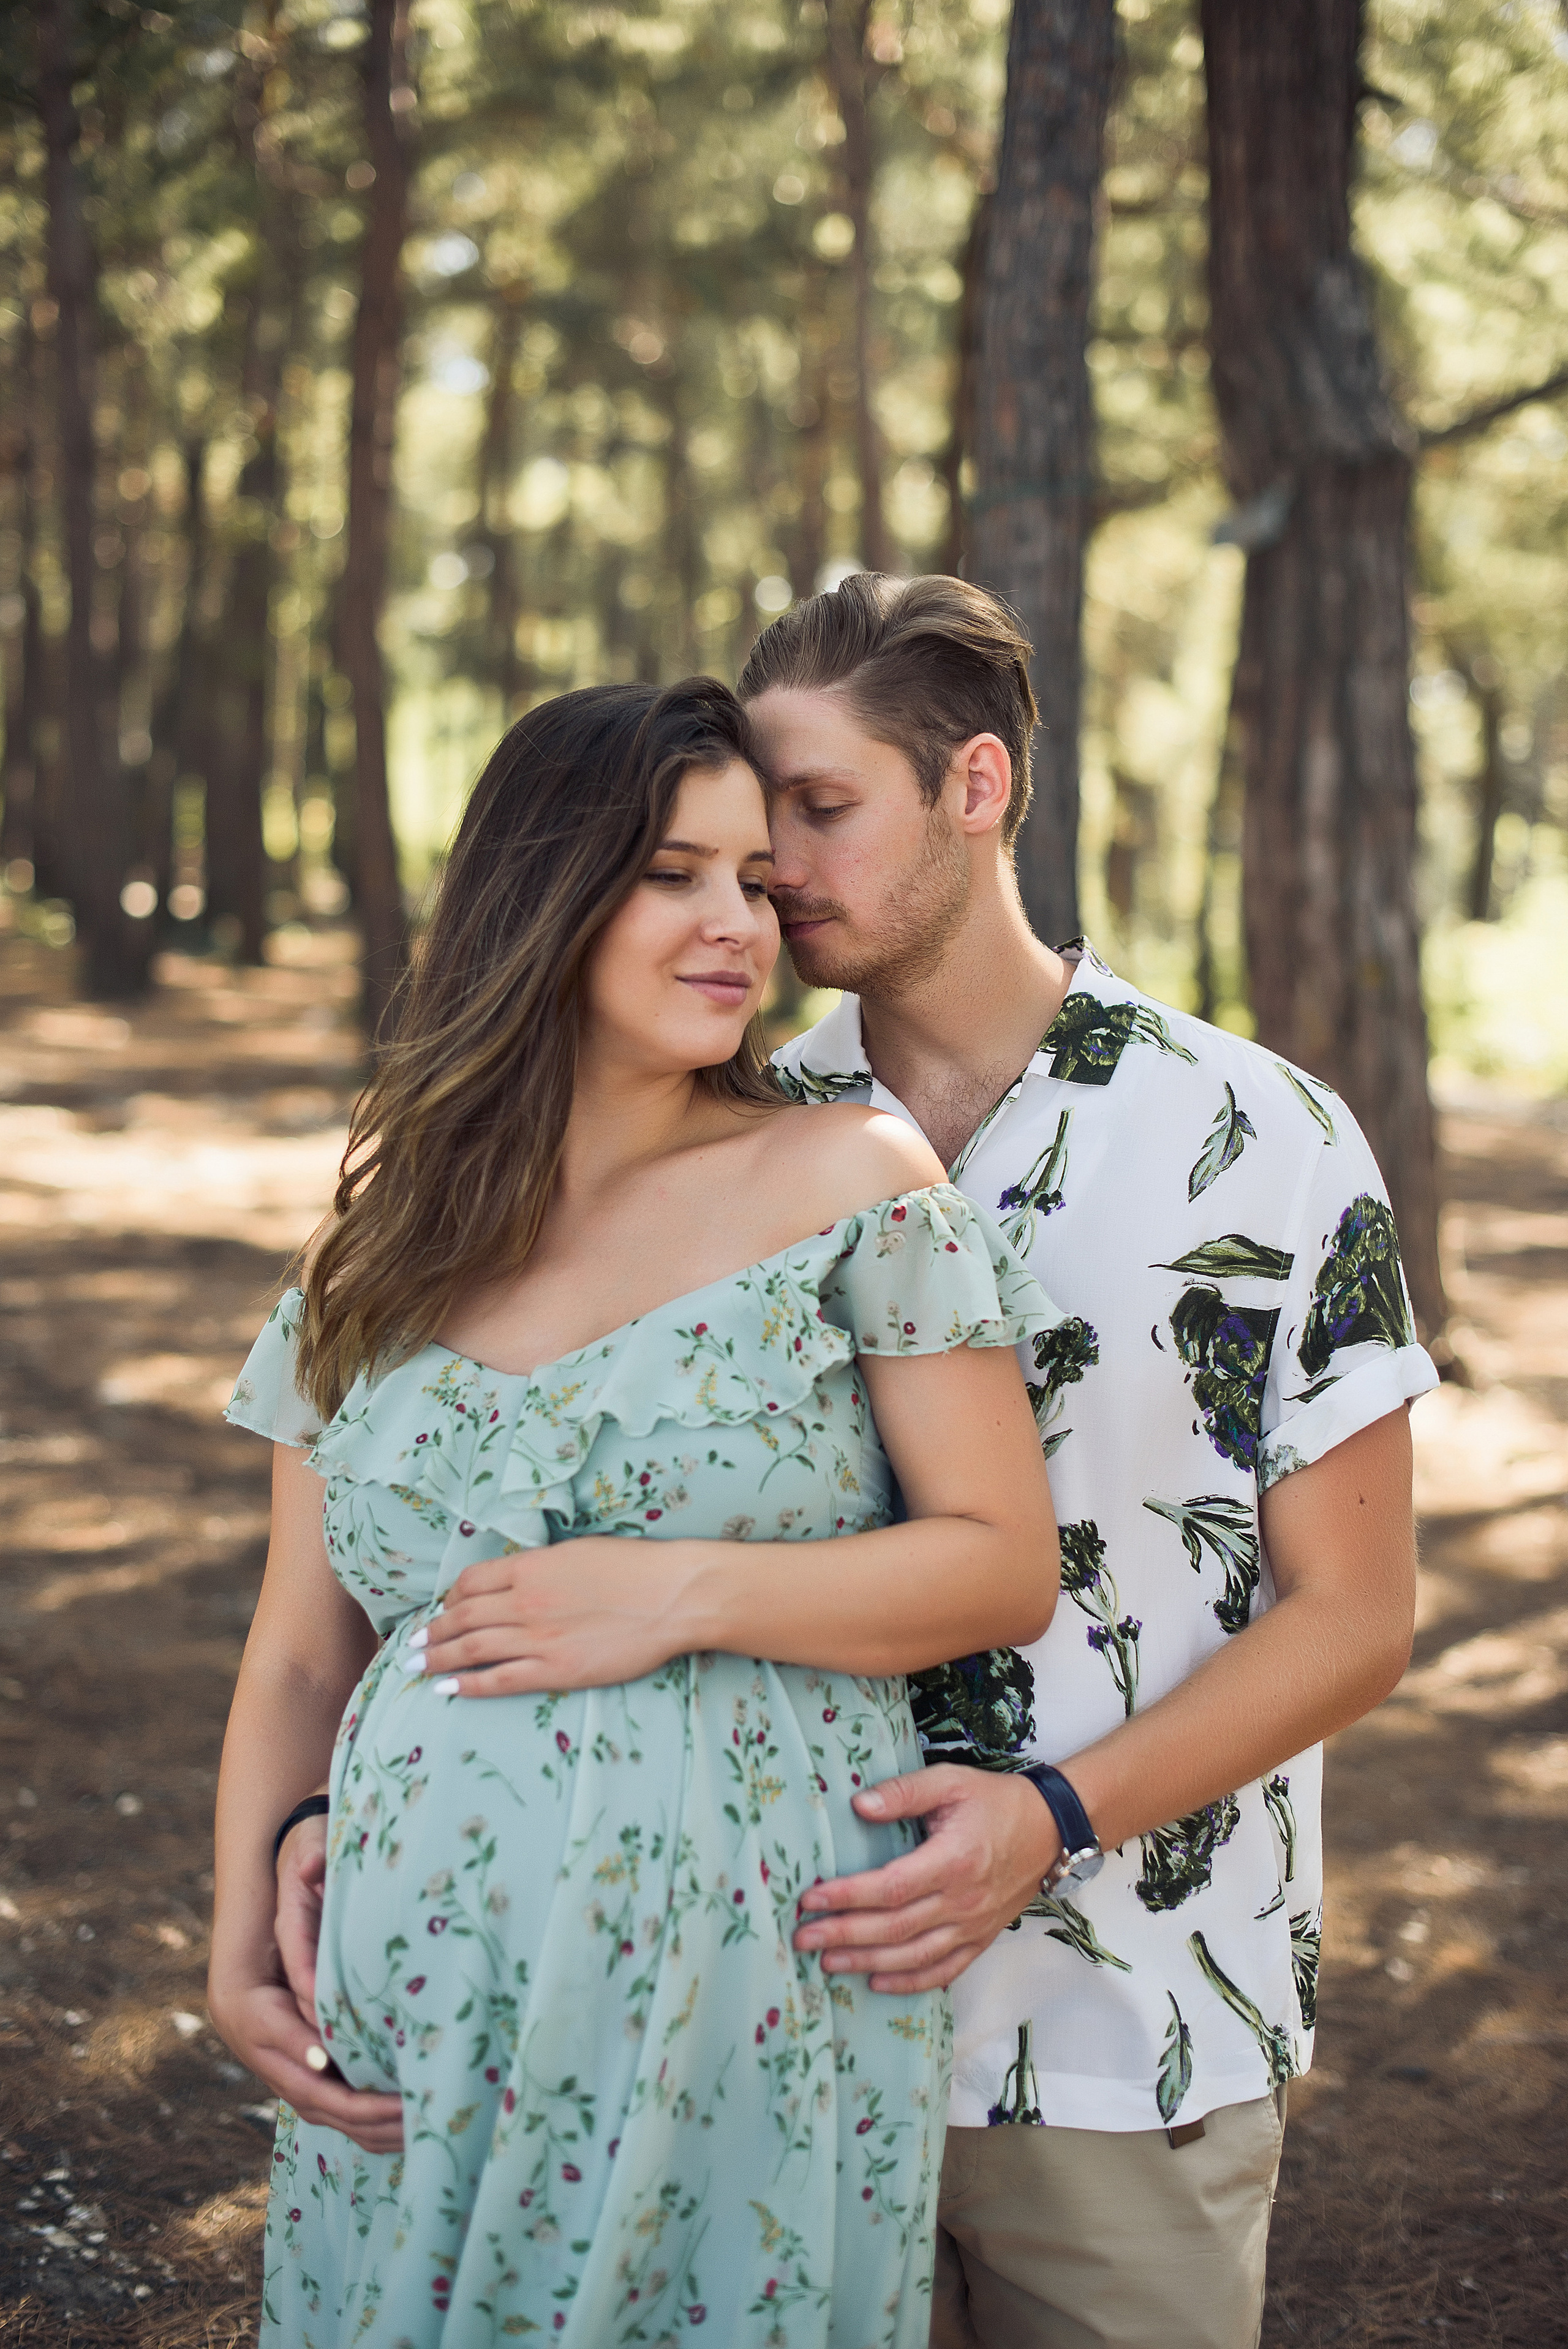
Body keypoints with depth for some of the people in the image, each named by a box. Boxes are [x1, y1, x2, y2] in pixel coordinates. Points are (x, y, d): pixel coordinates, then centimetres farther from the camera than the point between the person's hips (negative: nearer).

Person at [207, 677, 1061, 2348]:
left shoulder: (855, 1184, -1)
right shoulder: (381, 1256, 8)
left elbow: (1008, 1568, -4)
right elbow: (299, 1654, 12)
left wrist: (686, 1594, -14)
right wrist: (246, 1925, -2)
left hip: (752, 2014, -2)